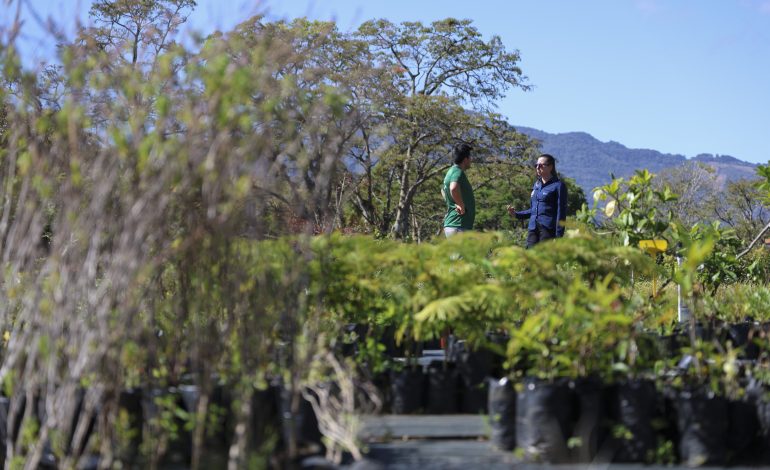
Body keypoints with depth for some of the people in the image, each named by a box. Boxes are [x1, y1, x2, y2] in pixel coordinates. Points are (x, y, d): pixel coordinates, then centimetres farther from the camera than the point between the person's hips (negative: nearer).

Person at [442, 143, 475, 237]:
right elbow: (454, 188, -35)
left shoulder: (451, 171, 18)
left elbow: (443, 190, 37)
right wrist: (461, 205, -22)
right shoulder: (458, 171, -13)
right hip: (458, 226, -11)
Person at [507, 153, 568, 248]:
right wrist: (516, 214, 11)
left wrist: (558, 237, -13)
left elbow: (561, 212, -7)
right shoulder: (537, 184, 17)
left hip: (548, 229, -7)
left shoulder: (558, 185, -3)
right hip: (533, 229, 7)